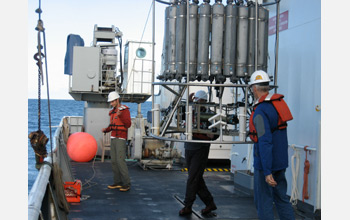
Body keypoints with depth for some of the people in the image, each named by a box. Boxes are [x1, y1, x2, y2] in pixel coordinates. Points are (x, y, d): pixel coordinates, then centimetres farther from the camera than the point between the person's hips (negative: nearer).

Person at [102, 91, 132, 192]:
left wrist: (120, 115, -34)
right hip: (113, 138, 8)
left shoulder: (125, 110, -10)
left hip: (121, 139, -8)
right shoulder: (113, 112, 15)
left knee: (120, 160, -15)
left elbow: (128, 124, -20)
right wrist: (106, 130, 1)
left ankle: (126, 184, -11)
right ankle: (118, 182, 11)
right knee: (114, 161, 6)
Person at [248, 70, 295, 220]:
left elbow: (265, 143, -25)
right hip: (281, 161, 8)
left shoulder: (260, 111, -20)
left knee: (263, 201, 1)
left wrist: (267, 172, -25)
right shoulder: (278, 102, 5)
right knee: (281, 197, 15)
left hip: (266, 162, -8)